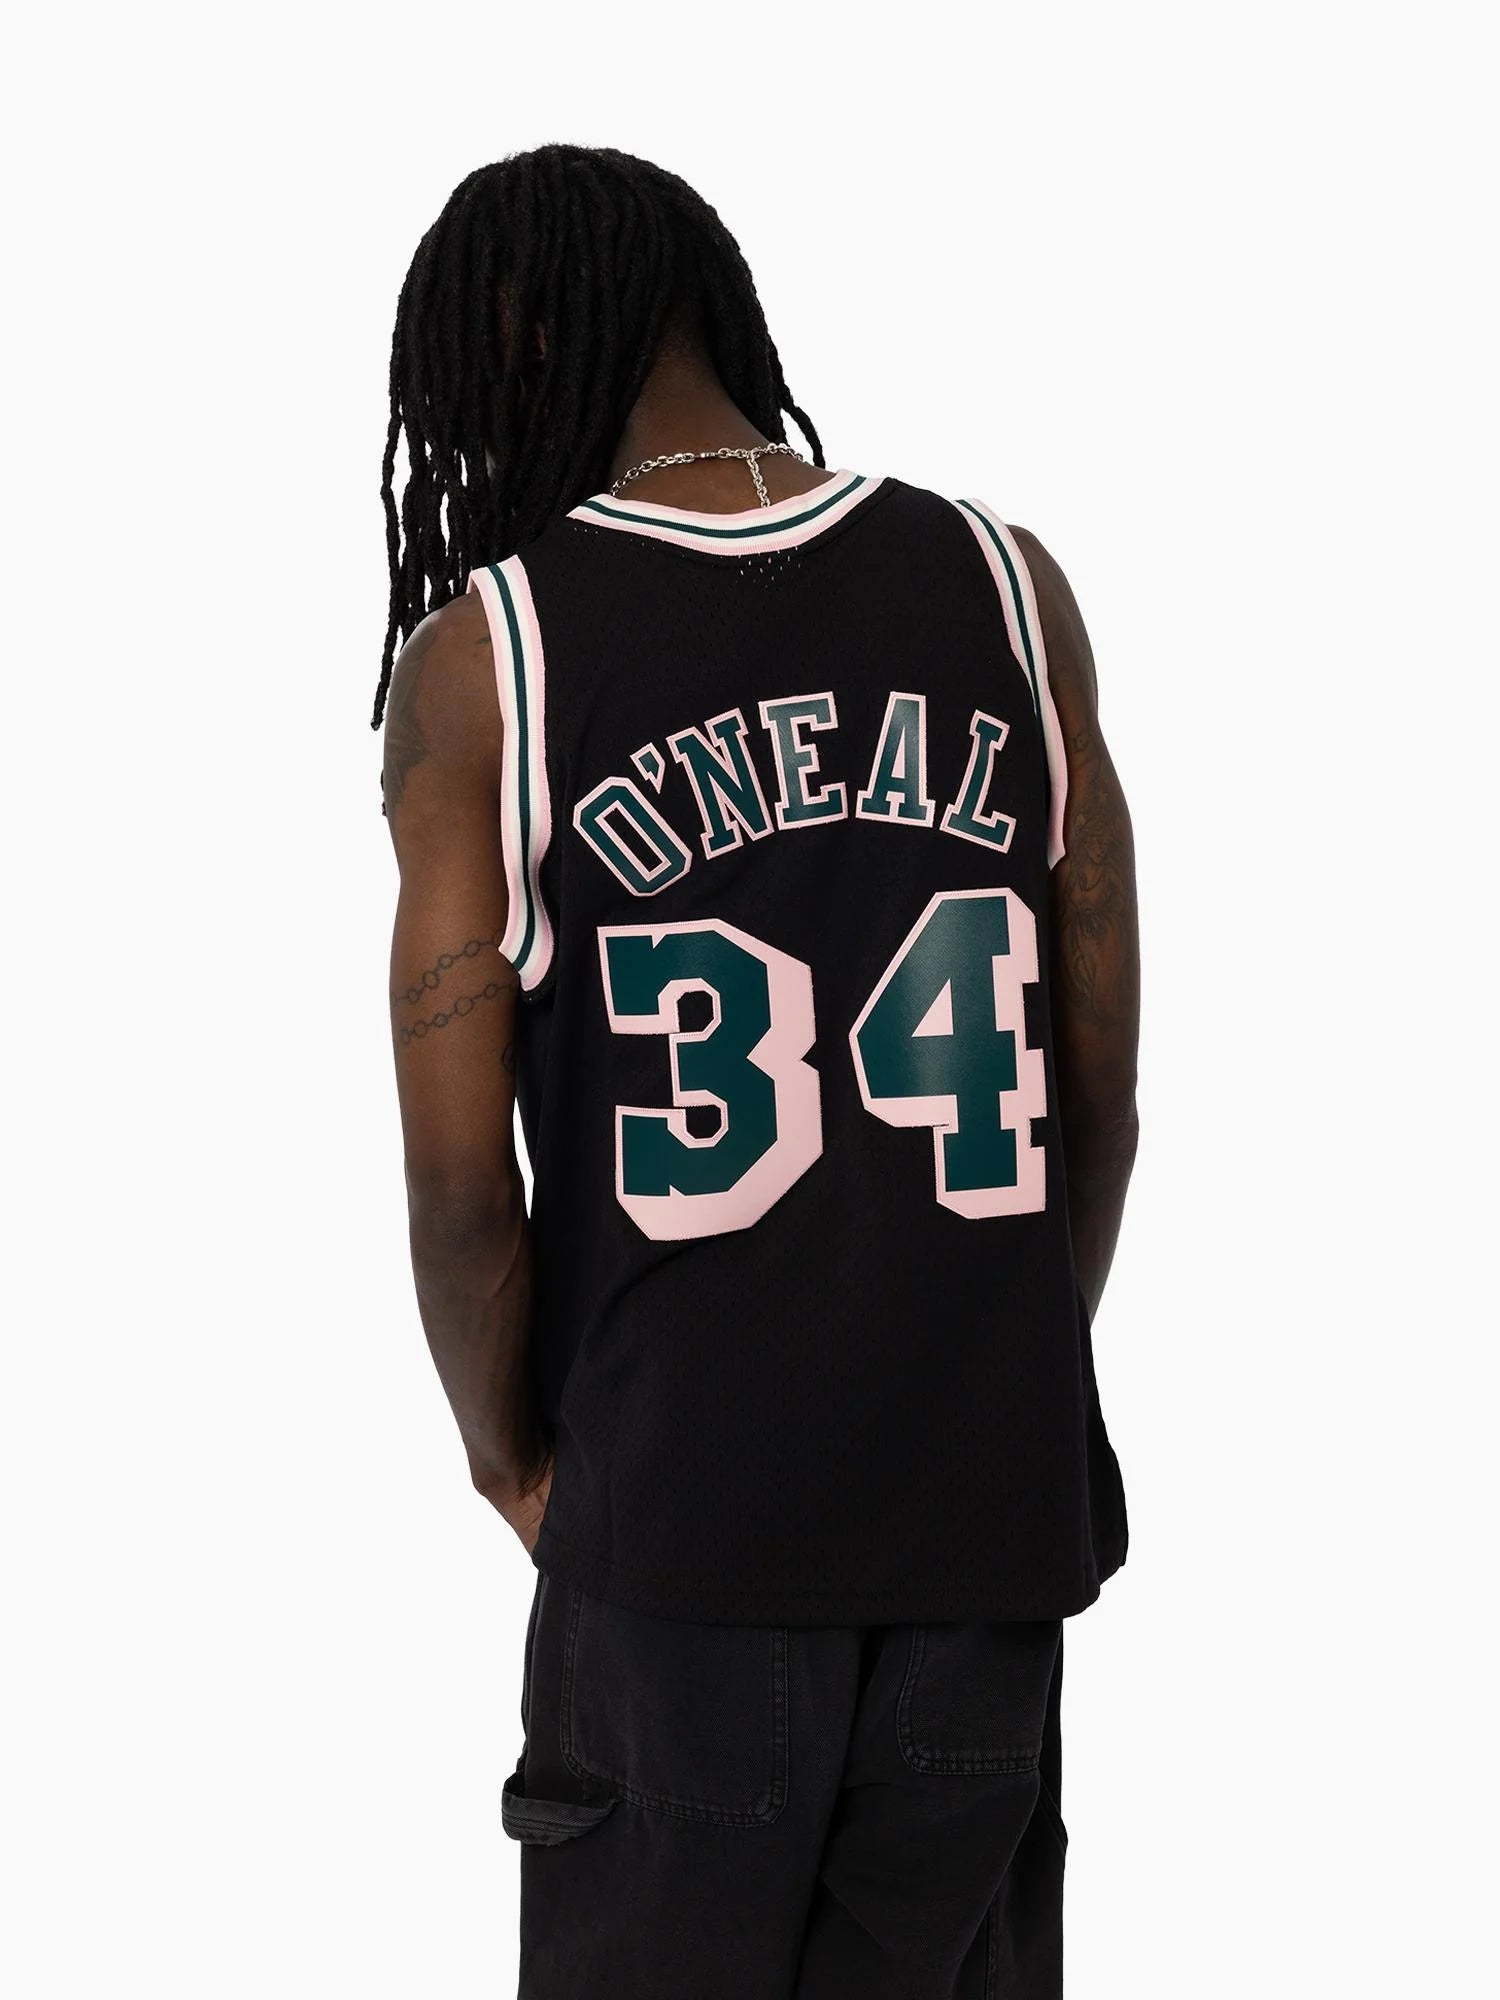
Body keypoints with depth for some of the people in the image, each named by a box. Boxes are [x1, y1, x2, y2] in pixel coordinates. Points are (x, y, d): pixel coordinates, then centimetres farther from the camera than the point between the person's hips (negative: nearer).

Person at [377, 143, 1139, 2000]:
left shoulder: (485, 650, -8)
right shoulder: (1005, 585, 1)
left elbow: (458, 1171, -8)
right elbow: (1102, 1084, 5)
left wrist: (515, 1463, 8)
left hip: (678, 1518, -3)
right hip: (994, 1507, 3)